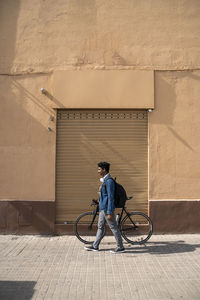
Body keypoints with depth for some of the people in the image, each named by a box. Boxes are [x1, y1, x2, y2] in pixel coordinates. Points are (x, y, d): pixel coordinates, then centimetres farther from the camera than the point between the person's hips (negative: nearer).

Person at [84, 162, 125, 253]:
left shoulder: (109, 181, -18)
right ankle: (95, 246, 24)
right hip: (103, 208, 10)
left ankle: (120, 247, 9)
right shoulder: (104, 180, 13)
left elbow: (110, 197, -21)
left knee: (114, 228, -1)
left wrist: (109, 212, -22)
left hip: (107, 208, -10)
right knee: (100, 227, 15)